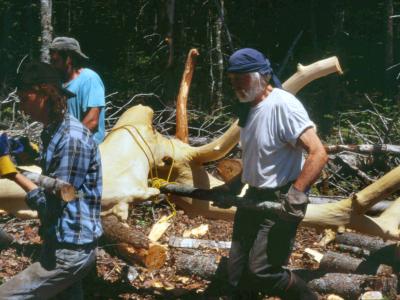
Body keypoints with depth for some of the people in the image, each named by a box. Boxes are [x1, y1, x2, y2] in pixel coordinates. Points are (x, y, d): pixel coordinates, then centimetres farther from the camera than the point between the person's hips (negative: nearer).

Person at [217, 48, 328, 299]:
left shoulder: (282, 104, -19)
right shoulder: (250, 108, 10)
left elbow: (319, 154, -27)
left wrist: (296, 194, -33)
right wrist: (233, 186, 16)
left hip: (281, 203, -9)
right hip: (254, 198, 9)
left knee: (261, 272, -12)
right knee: (237, 274, 10)